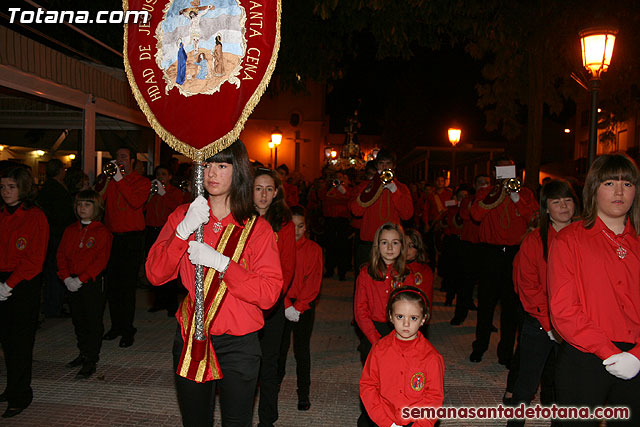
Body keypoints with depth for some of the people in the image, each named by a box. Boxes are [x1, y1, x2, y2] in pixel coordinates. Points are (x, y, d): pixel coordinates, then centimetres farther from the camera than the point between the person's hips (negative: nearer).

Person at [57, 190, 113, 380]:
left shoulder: (102, 232, -7)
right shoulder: (70, 230, 11)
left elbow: (100, 261, -14)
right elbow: (61, 254, 7)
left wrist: (80, 279, -19)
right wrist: (67, 277, -8)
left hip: (92, 282, -6)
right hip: (72, 283, 6)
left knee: (93, 321, -1)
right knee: (78, 320, 15)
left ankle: (91, 361, 5)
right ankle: (83, 352, 30)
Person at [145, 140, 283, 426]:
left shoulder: (256, 228, -7)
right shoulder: (183, 216, 1)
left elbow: (269, 293, -15)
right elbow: (155, 274, -7)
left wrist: (221, 262, -23)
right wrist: (183, 231, -21)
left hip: (237, 346, -2)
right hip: (190, 339, 3)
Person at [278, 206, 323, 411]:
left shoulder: (314, 249, -2)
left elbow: (314, 282, -5)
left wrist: (298, 307, -13)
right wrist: (286, 305, -13)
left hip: (305, 306, -1)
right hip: (282, 305, 1)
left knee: (302, 350, 4)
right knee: (280, 347, 9)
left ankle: (303, 393, 15)